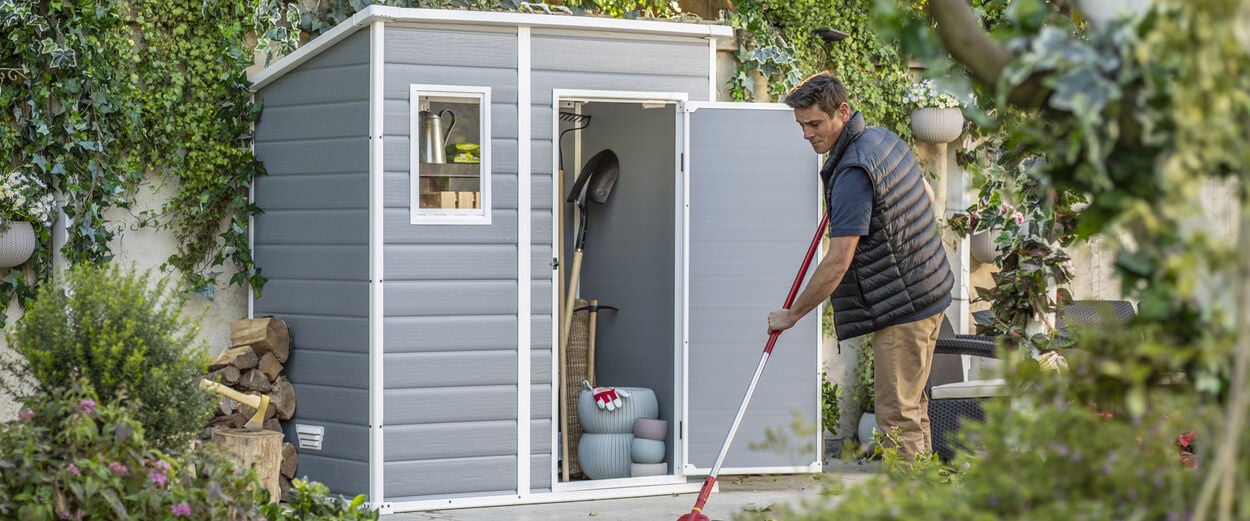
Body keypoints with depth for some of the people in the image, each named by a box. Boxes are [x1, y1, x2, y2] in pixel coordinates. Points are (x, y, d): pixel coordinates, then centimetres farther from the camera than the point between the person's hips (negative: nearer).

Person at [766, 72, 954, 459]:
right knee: (912, 405, 17)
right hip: (928, 291, 10)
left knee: (896, 414, -7)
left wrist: (792, 314, -15)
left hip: (902, 306, -10)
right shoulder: (884, 138, 7)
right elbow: (927, 195, 23)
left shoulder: (853, 173, -23)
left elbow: (839, 262, -24)